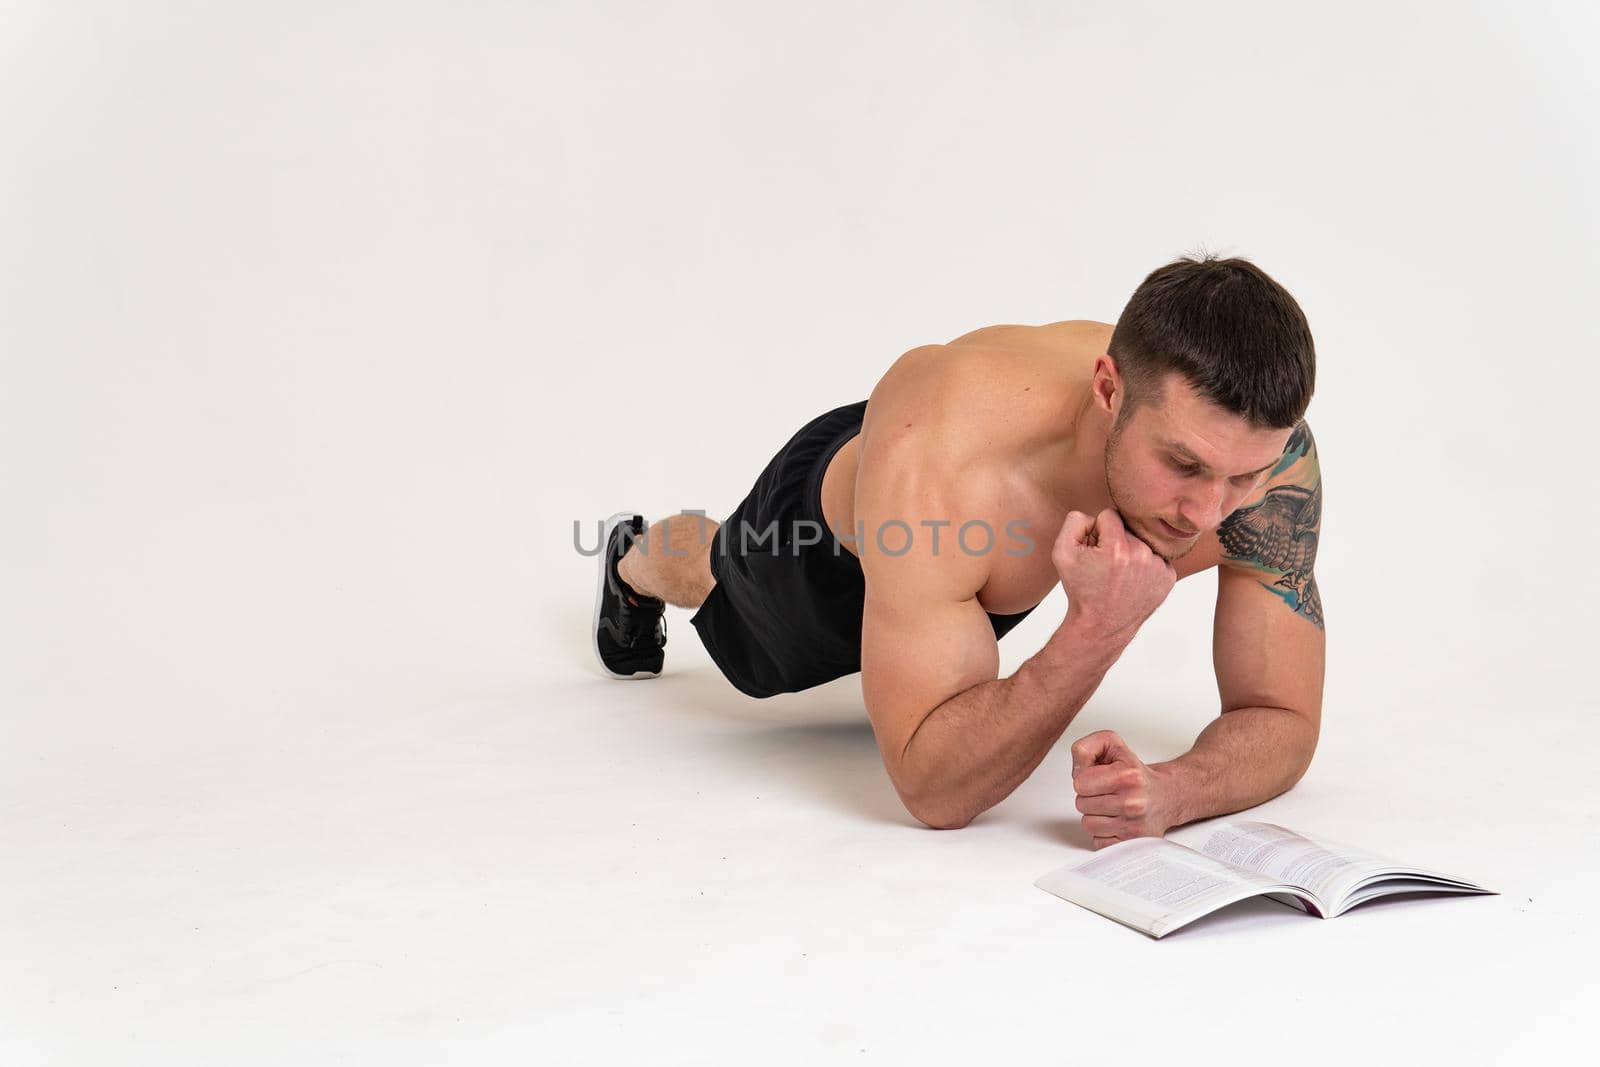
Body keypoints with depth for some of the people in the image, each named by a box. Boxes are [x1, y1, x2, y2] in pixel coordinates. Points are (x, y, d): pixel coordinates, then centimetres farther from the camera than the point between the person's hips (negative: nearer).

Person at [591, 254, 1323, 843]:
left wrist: (1174, 789, -53)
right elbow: (932, 788, -47)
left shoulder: (1256, 445, -40)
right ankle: (636, 560, 70)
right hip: (826, 527, -3)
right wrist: (1093, 636, -60)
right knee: (713, 571, 34)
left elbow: (1283, 721, -32)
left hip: (975, 550, 3)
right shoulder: (937, 461, -52)